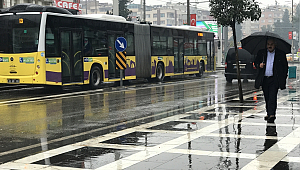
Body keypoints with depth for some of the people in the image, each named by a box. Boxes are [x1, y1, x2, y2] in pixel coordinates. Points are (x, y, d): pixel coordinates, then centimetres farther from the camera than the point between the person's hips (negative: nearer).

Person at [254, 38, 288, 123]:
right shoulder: (261, 53, 9)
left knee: (272, 97, -12)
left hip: (274, 79, -3)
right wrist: (259, 65, -9)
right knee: (267, 98, 10)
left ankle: (272, 115, -14)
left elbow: (285, 66, 5)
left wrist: (283, 79, -1)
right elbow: (256, 62, 15)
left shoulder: (281, 54, 2)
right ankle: (269, 113, 20)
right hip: (264, 79, 3)